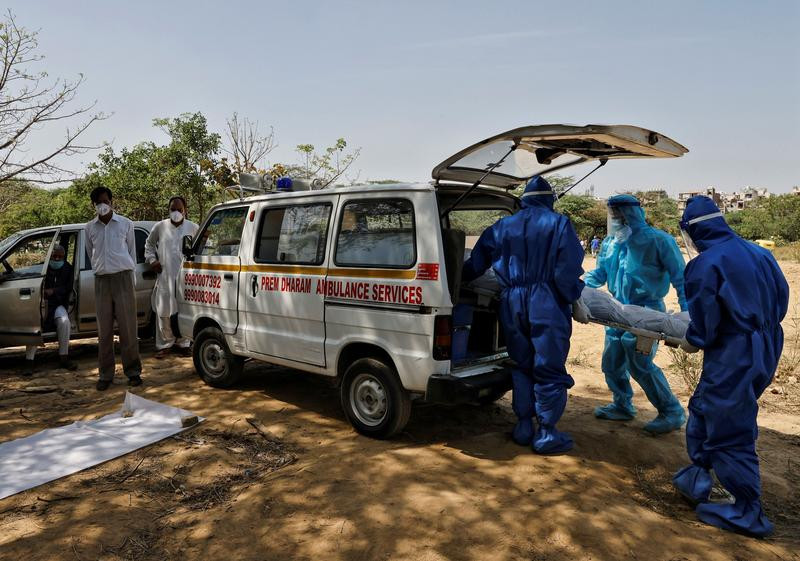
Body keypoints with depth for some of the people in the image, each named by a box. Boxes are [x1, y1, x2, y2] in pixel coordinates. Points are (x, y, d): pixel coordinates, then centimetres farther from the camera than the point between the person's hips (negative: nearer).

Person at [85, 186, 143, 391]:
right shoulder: (90, 227, 9)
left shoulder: (125, 224, 4)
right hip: (101, 281, 2)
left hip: (123, 278, -2)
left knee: (127, 327, -2)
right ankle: (105, 374, 11)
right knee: (104, 330, 3)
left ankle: (133, 371, 6)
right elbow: (91, 253, 19)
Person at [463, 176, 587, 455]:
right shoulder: (558, 223, 2)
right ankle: (546, 434, 10)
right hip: (546, 305, -4)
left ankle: (523, 428, 22)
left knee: (522, 367, 16)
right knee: (549, 370, 4)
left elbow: (474, 265, 15)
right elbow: (568, 270, -7)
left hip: (511, 304, 4)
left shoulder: (501, 227, 13)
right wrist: (576, 302, 0)